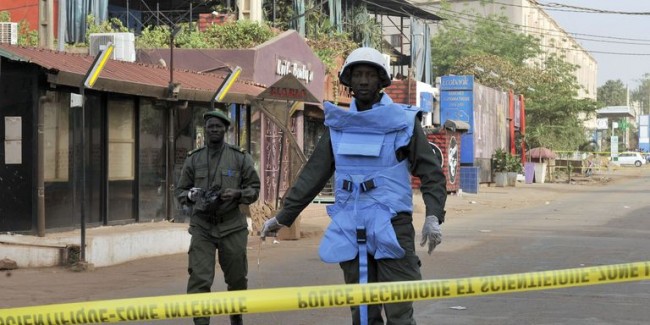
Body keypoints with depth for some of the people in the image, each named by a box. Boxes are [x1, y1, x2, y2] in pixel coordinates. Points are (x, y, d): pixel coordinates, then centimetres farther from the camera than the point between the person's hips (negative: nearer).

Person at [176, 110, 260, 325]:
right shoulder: (193, 159, 5)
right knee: (199, 279, -13)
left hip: (232, 226, 0)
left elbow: (254, 189, 5)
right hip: (202, 227, 0)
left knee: (237, 279, 11)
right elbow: (180, 190, 12)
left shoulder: (240, 158, 2)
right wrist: (191, 195, -11)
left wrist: (237, 194, -15)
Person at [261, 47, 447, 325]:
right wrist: (283, 216, 13)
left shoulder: (403, 122, 1)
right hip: (350, 230, 4)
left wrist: (433, 216, -17)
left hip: (391, 229, -4)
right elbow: (313, 174, 15)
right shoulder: (339, 125, 12)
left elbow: (431, 173, -1)